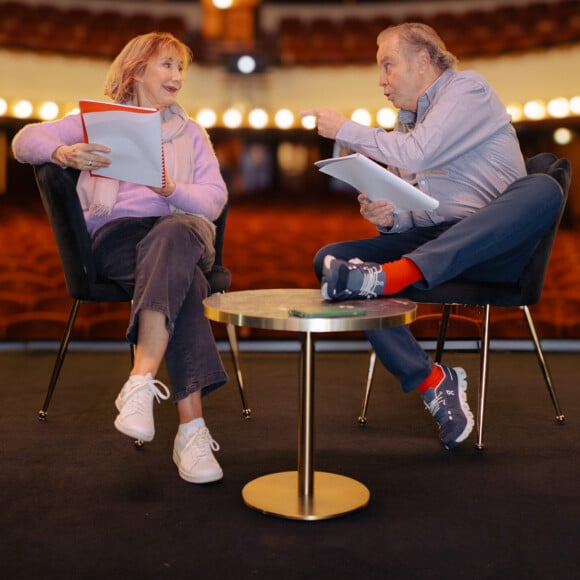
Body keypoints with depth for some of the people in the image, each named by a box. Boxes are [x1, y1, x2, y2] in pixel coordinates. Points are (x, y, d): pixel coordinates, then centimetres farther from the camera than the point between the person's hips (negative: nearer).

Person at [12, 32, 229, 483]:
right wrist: (65, 152, -19)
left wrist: (171, 189, -13)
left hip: (181, 230, 2)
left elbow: (215, 200, 8)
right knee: (180, 280, -37)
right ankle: (192, 428, -46)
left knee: (173, 234, -39)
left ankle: (140, 383, -51)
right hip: (115, 235, -1)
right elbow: (25, 141, 4)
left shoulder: (191, 133, 25)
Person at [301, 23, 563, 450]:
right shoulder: (407, 124, 23)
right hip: (434, 244, 6)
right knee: (329, 259, -13)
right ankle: (433, 381, -22)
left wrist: (345, 129, -5)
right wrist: (387, 216, -4)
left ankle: (385, 277, -52)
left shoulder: (467, 89, 3)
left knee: (542, 191, -37)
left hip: (489, 246, -6)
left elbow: (418, 154, -15)